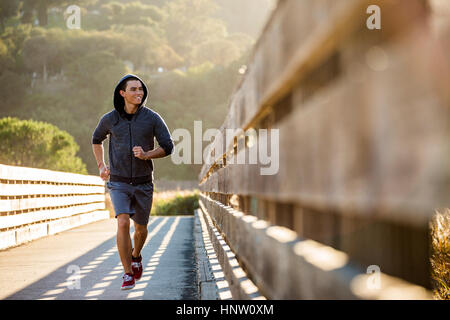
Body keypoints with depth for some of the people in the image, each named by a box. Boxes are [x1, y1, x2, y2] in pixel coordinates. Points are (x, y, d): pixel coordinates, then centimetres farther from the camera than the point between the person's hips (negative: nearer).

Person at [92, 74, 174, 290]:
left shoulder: (152, 118, -6)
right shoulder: (110, 119, -4)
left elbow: (168, 147, -4)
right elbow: (97, 139, 18)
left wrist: (146, 155, -22)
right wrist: (101, 166, 7)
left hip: (143, 183, 1)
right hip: (118, 183, -1)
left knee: (141, 228, 13)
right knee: (123, 223, -20)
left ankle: (136, 256, 46)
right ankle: (128, 274, -11)